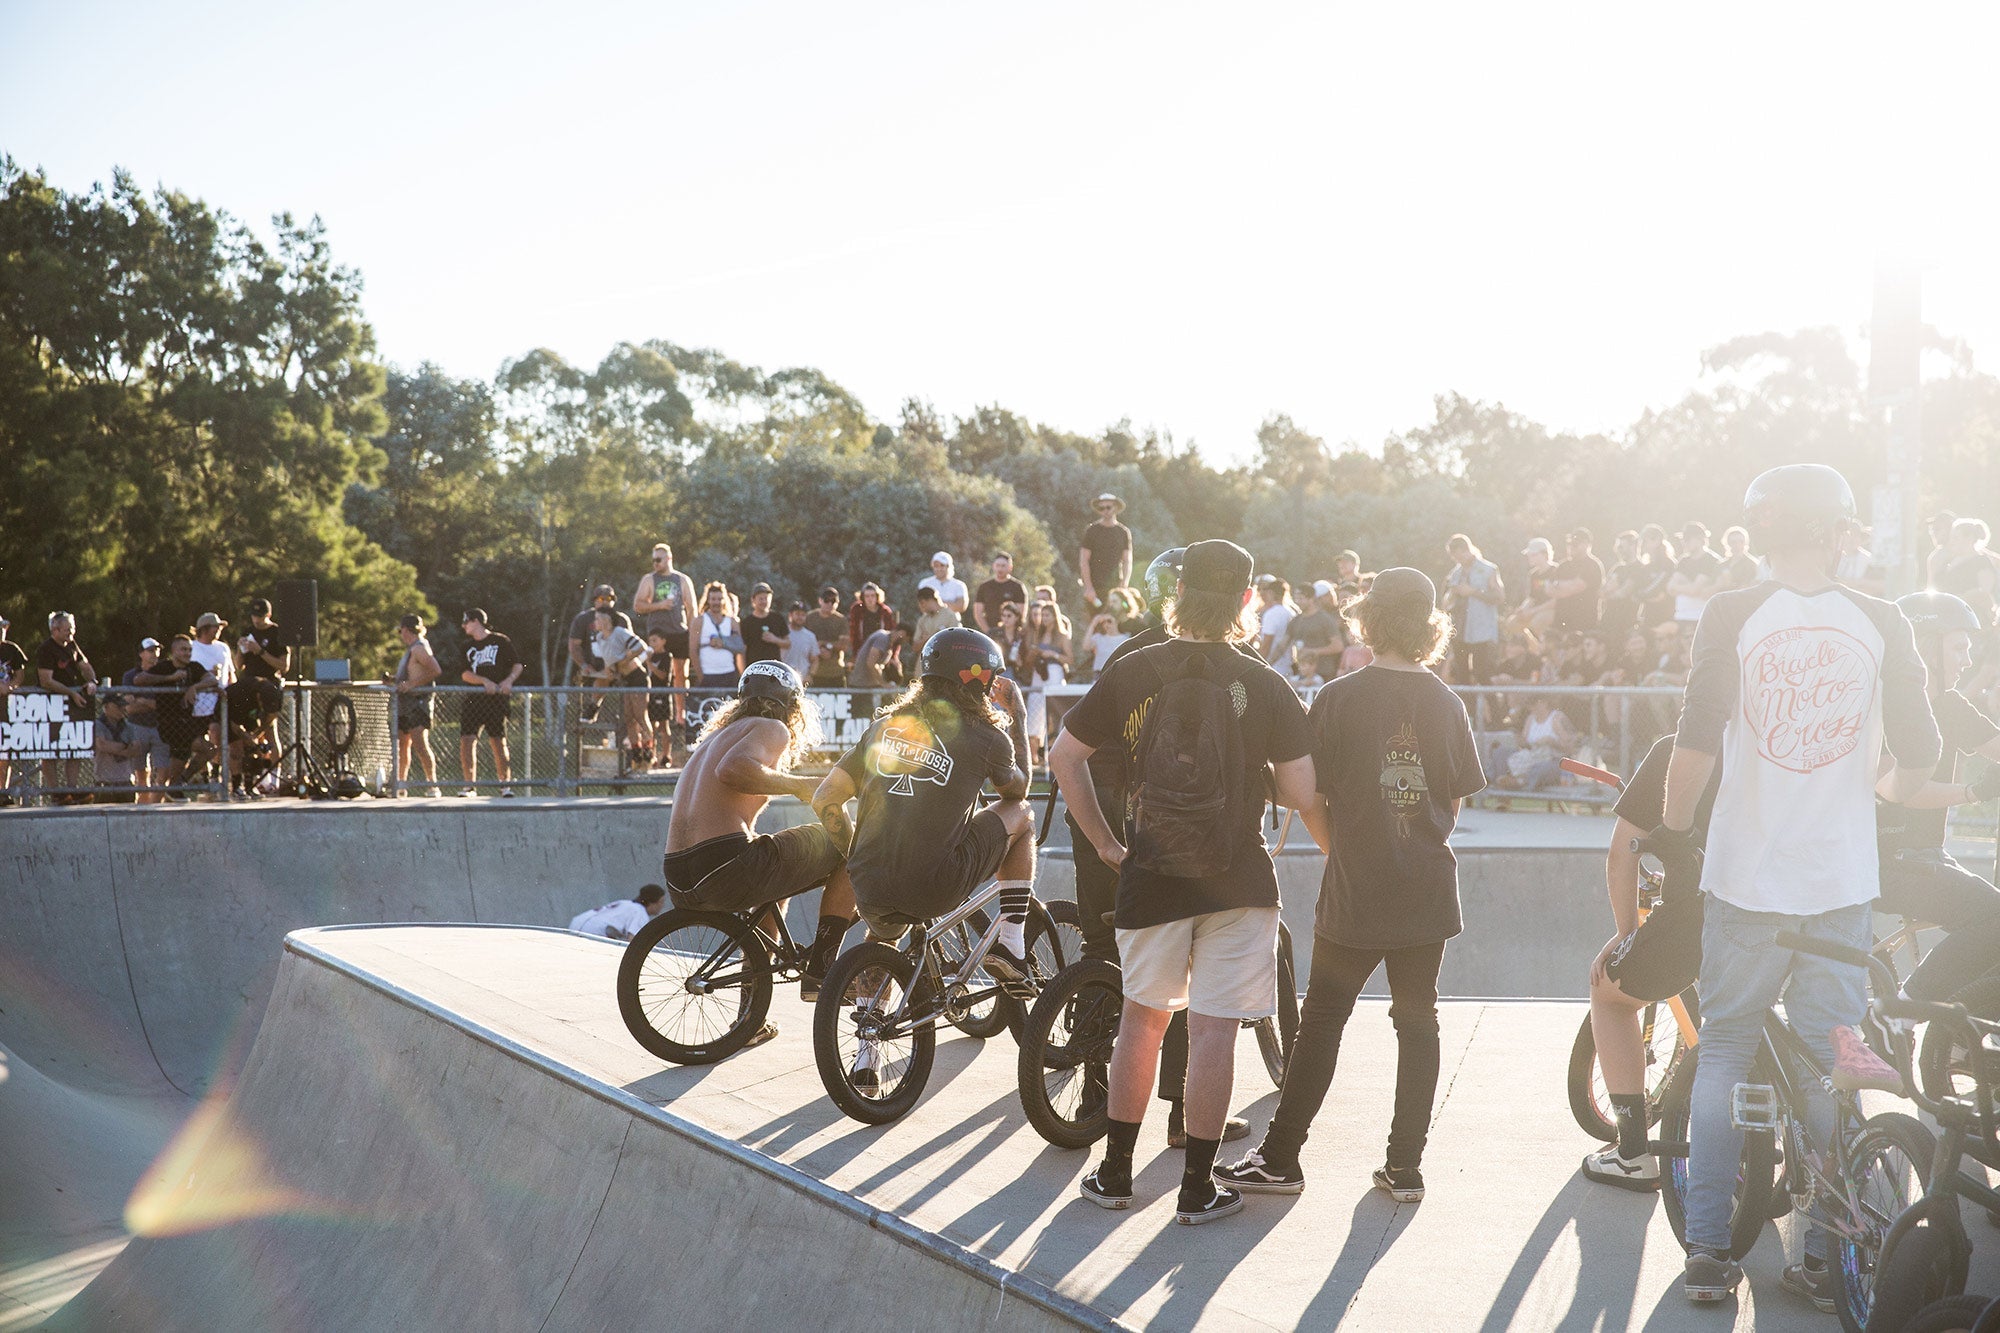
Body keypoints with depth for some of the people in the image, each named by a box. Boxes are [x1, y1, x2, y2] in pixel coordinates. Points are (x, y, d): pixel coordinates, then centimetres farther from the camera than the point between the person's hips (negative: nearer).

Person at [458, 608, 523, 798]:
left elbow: (518, 665, 4)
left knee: (498, 743, -4)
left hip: (496, 699, -3)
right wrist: (485, 681, -12)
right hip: (473, 700, 3)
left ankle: (505, 784, 3)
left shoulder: (500, 641, 6)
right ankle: (469, 784, -3)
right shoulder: (467, 646, 16)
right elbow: (464, 674, 4)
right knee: (467, 740, -7)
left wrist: (509, 680, -14)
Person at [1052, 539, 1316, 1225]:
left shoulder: (1131, 673, -1)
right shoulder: (1263, 684, -6)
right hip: (1238, 879, -2)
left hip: (1151, 878, 2)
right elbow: (1301, 793, -8)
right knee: (1214, 1029, 3)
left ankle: (1115, 1172, 22)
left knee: (1143, 1015, 17)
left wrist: (1105, 842, 10)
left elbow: (1064, 758, 3)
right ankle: (1198, 1187, 9)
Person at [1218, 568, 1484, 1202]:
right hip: (1427, 888, 3)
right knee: (1417, 1020, 11)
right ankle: (1406, 1165, 13)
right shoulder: (1445, 703, 0)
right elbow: (1456, 802, 7)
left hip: (1354, 888, -2)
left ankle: (1281, 1157, 11)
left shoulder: (1337, 698, -10)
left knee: (1321, 1020, 6)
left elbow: (1309, 799, -7)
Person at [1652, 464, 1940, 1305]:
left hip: (1746, 877, -1)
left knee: (1723, 1049, 10)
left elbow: (1696, 741, -13)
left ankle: (1706, 1249, 8)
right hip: (1844, 879, 1)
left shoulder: (1731, 616, -7)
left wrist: (1673, 830, 2)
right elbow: (1919, 750, 0)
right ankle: (1828, 1255, 14)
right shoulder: (1881, 624, -1)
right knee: (1833, 1060, 10)